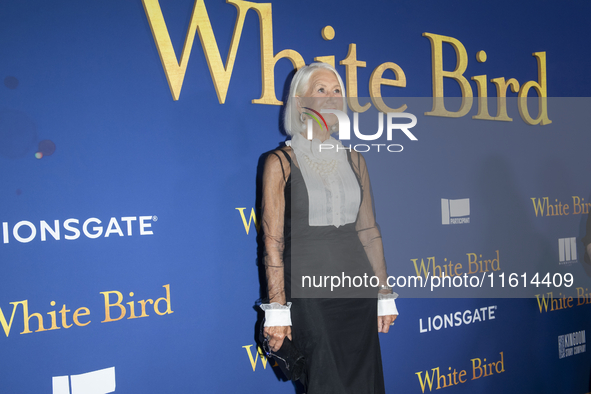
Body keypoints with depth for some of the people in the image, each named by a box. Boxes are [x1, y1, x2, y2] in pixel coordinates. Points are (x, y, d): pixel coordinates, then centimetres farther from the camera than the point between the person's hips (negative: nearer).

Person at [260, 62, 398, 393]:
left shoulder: (354, 160, 8)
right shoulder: (281, 162, -6)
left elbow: (369, 231, 10)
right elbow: (273, 240, -9)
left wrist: (385, 294, 9)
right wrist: (277, 309, -12)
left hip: (358, 290, 5)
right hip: (308, 292, -4)